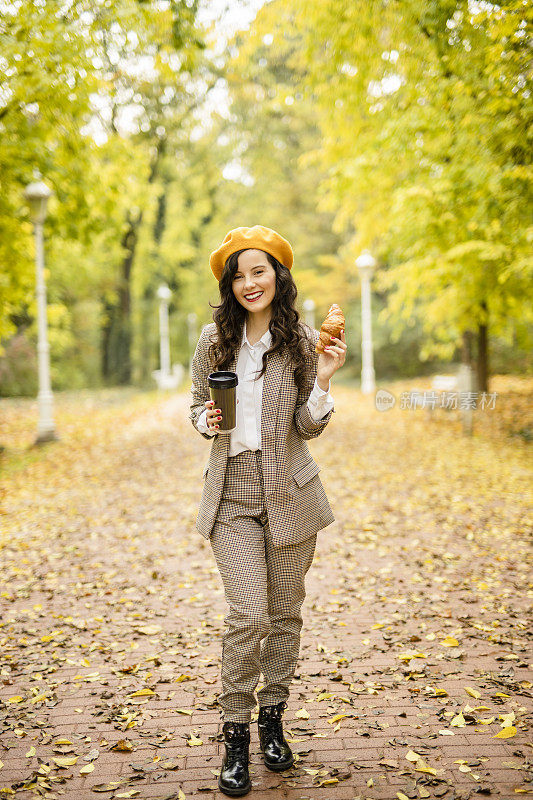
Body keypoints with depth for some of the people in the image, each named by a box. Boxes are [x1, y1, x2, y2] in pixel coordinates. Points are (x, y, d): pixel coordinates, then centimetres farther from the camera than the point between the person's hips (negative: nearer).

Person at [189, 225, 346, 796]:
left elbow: (308, 428, -3)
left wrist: (322, 381, -19)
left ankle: (272, 719, 28)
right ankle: (235, 735, 5)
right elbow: (198, 405, 13)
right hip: (232, 495, 0)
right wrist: (207, 422, -9)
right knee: (247, 615, -10)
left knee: (285, 612, 9)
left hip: (288, 493, 1)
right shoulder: (214, 339, 3)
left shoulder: (301, 340, -1)